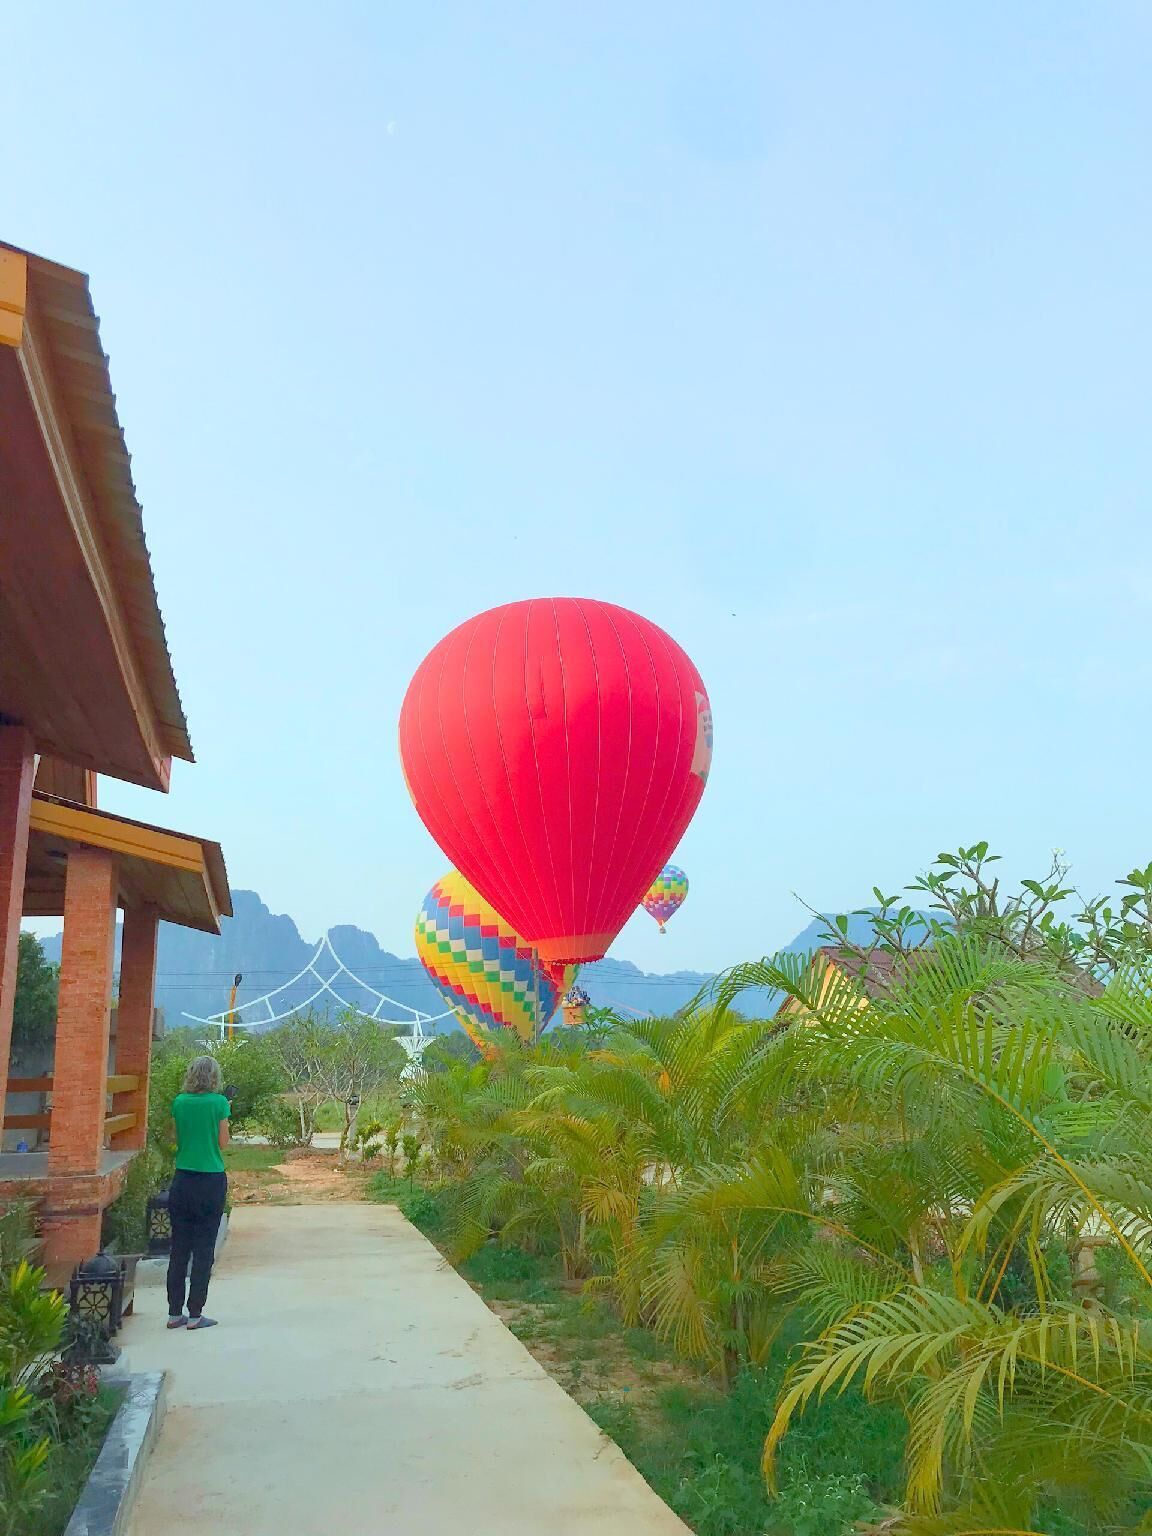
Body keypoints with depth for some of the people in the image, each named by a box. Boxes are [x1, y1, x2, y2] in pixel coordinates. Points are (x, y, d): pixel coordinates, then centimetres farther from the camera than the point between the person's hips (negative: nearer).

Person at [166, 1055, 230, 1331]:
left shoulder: (179, 1102, 2)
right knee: (203, 1250, 3)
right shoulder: (218, 1103, -9)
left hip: (183, 1181, 4)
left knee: (179, 1247, 11)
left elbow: (178, 1139, 11)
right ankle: (195, 1315, 6)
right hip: (211, 1181, -4)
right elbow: (223, 1143, -3)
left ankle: (175, 1313, 17)